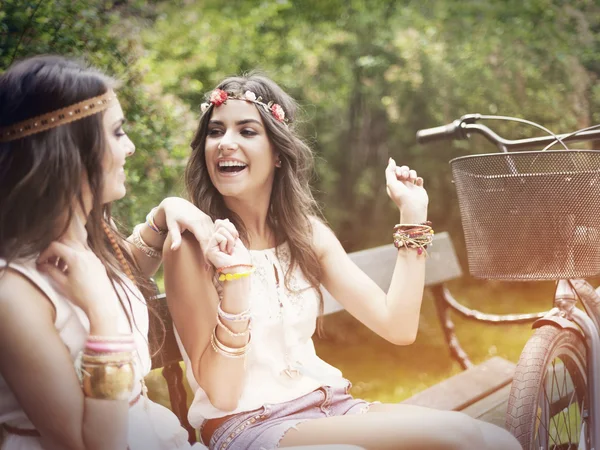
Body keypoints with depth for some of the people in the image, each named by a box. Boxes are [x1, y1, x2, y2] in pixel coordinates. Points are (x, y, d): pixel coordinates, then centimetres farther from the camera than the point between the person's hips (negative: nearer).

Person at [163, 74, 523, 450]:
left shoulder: (308, 233, 7)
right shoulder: (192, 245, -8)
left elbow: (398, 328, 1)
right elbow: (221, 393, -12)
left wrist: (412, 214, 1)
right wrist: (233, 280, -26)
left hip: (327, 403, 5)